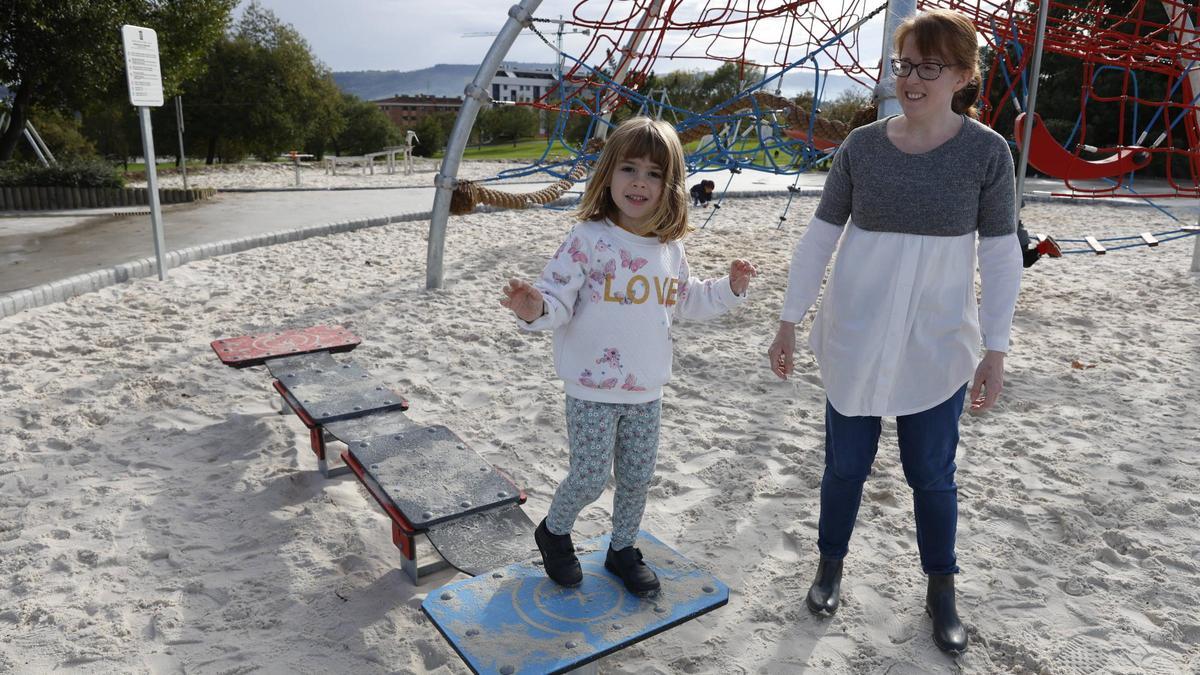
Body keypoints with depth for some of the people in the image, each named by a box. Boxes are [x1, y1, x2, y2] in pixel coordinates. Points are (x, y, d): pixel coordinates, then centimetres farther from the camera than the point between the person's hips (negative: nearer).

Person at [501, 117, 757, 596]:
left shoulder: (670, 247, 4)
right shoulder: (588, 239, -14)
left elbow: (685, 301, 20)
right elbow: (558, 298, -16)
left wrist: (729, 289, 10)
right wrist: (535, 310, -37)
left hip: (647, 390, 6)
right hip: (594, 390, -5)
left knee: (638, 478, 16)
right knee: (590, 479, 2)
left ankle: (623, 548, 40)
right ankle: (554, 531, 33)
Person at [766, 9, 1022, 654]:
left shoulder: (986, 152, -6)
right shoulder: (861, 147, -3)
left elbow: (1000, 257, -2)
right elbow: (818, 238, 1)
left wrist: (994, 351, -4)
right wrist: (788, 323, 1)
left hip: (935, 346, -1)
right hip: (854, 341, 1)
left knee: (932, 475, 12)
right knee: (845, 465, 12)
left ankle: (941, 590, 35)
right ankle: (830, 566, 36)